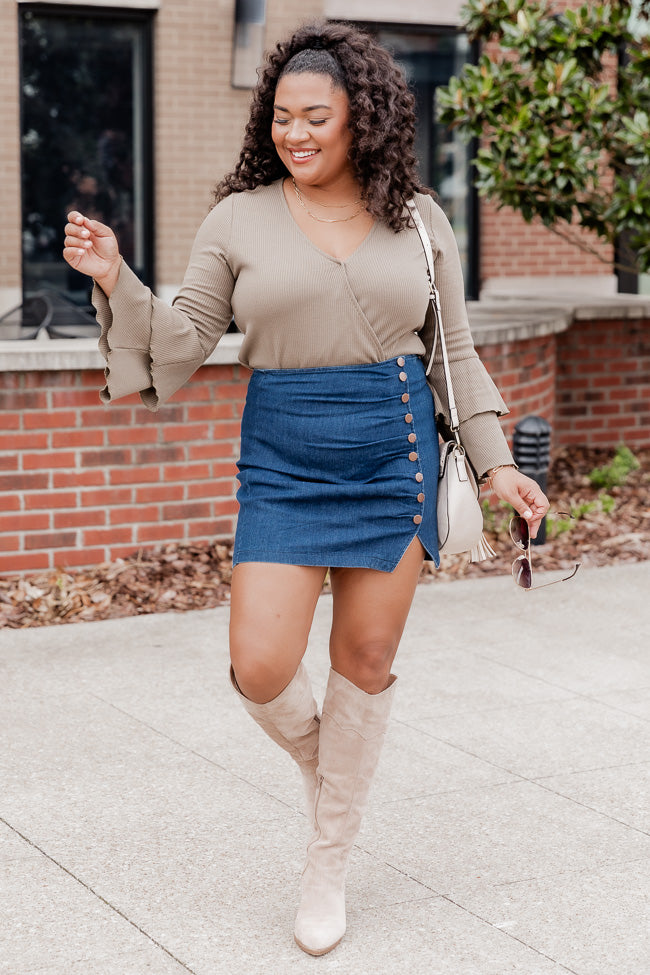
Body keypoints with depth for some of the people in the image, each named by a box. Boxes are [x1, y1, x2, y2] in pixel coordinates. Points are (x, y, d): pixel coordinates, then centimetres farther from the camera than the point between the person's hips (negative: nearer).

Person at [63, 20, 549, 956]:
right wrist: (118, 282, -13)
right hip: (283, 459, -1)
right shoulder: (238, 220, 1)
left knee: (365, 660, 5)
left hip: (395, 453, 1)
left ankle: (329, 862, 23)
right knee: (260, 670, -9)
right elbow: (182, 348, 3)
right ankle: (321, 766, 28)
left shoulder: (417, 219, 4)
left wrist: (496, 463, 6)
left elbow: (454, 351, 10)